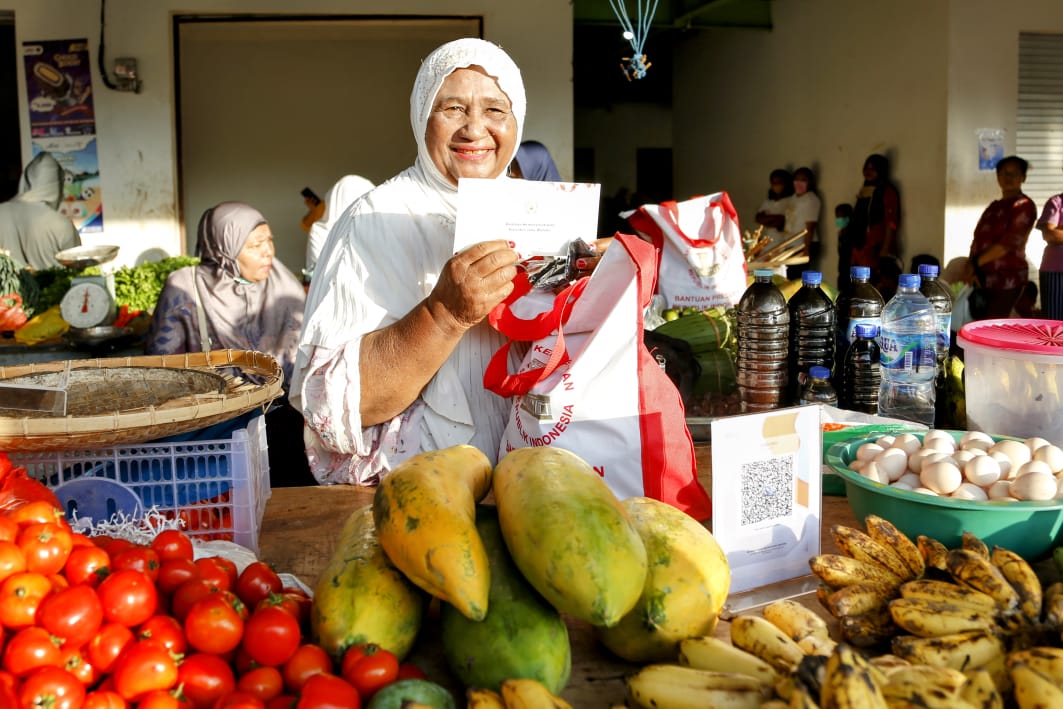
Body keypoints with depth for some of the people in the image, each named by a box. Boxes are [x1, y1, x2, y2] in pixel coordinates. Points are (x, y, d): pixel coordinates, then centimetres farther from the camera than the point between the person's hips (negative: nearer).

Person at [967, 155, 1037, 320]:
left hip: (1007, 277, -7)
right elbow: (978, 240, 10)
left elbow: (1009, 243, -15)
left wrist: (976, 263, -10)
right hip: (983, 277, 7)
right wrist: (971, 268, -6)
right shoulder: (994, 206, 18)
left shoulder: (1024, 206, -5)